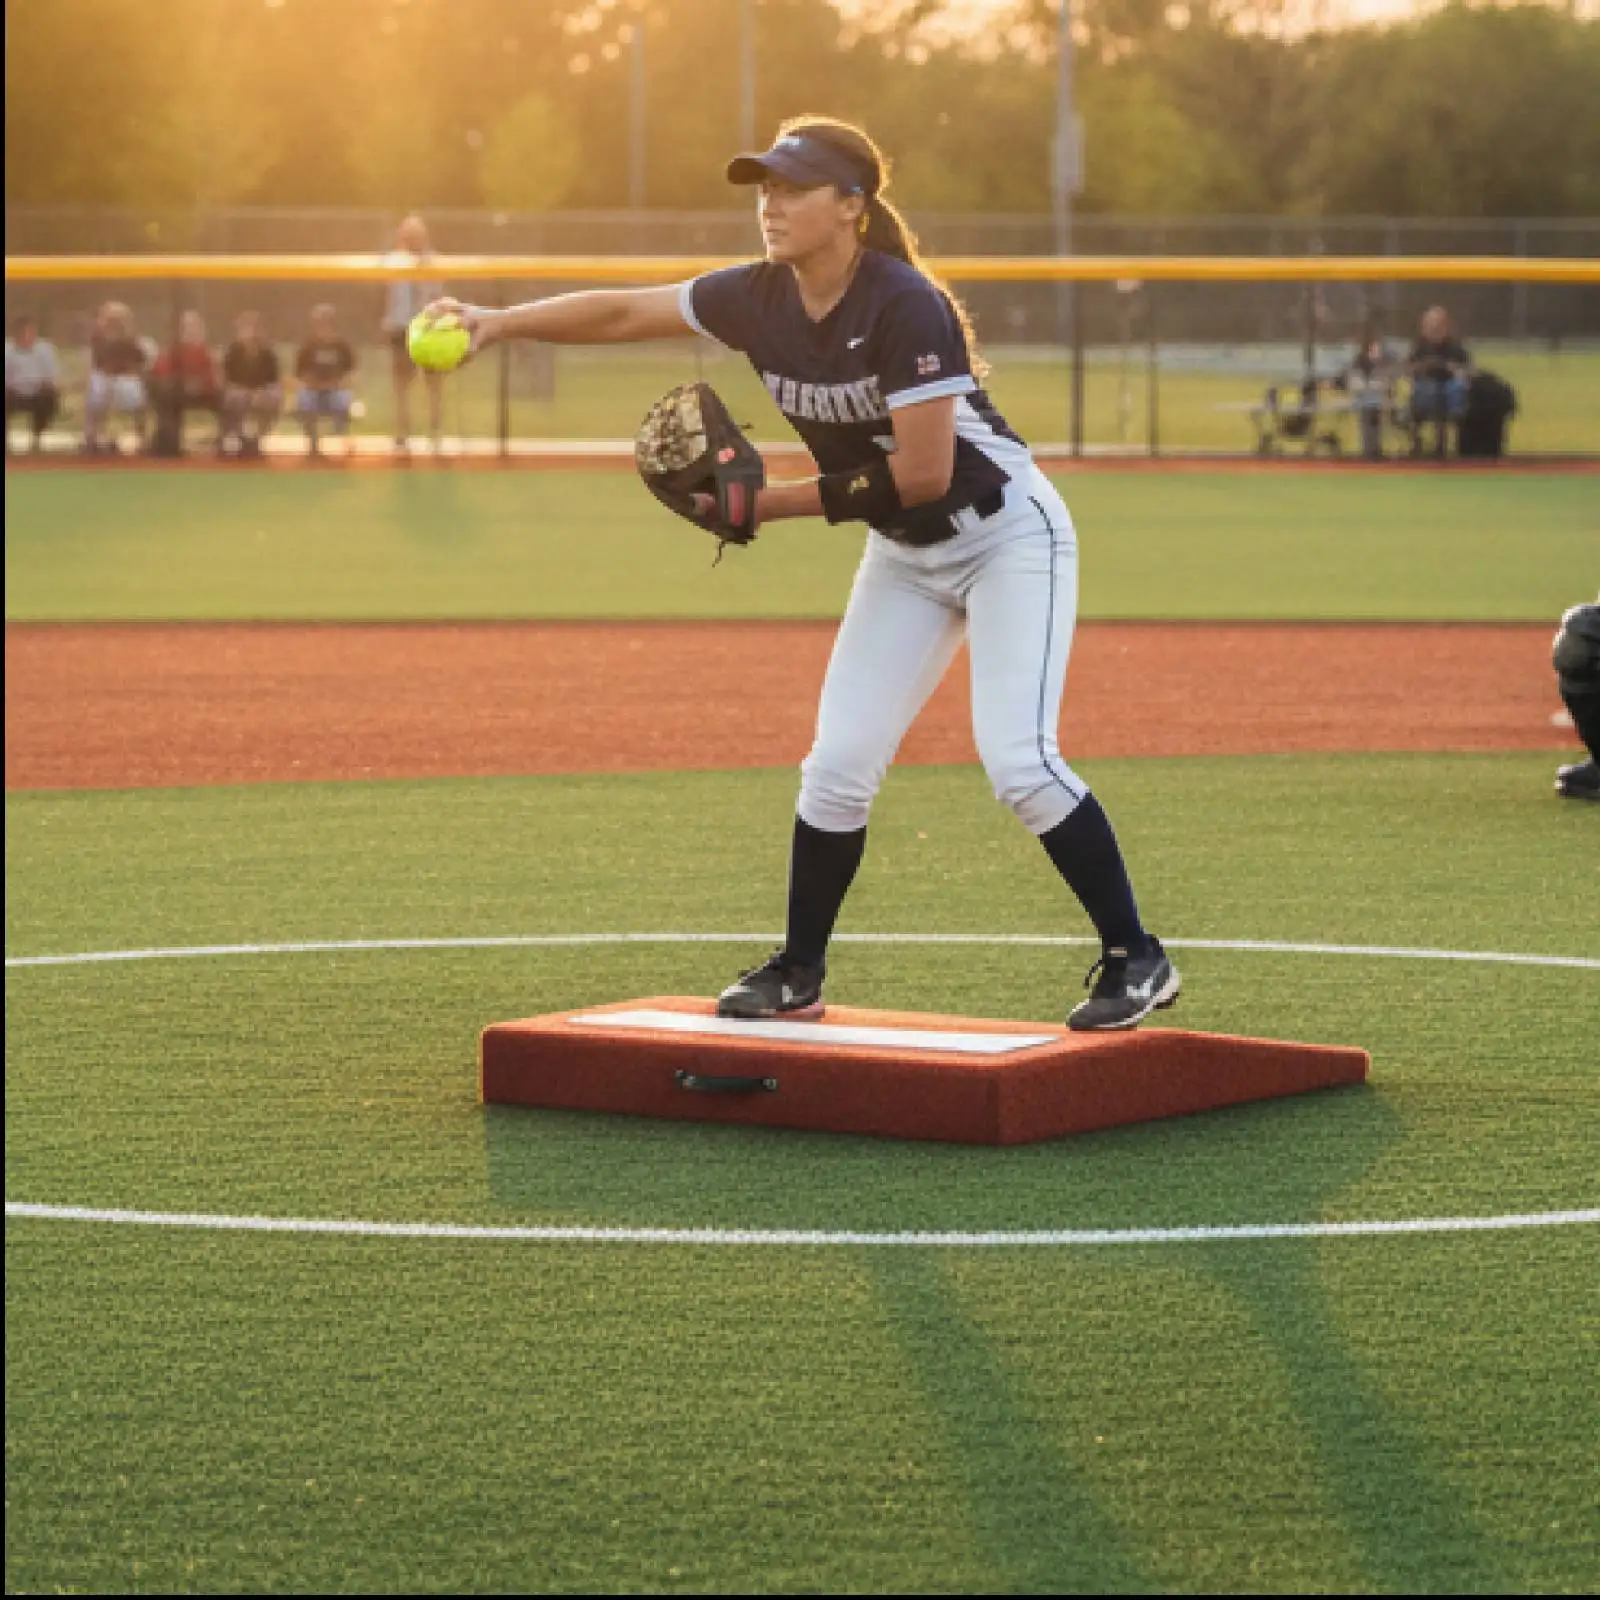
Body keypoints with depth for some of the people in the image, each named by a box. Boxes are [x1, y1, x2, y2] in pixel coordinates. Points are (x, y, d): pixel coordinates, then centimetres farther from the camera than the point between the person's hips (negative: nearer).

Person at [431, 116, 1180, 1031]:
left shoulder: (903, 305, -27)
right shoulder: (759, 300, -6)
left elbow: (924, 471, -28)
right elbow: (623, 313, 0)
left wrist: (780, 504, -21)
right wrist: (501, 323, -12)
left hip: (1008, 536, -7)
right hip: (906, 555, 7)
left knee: (1019, 760, -19)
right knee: (839, 762, 2)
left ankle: (1136, 961, -7)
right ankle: (799, 976, 16)